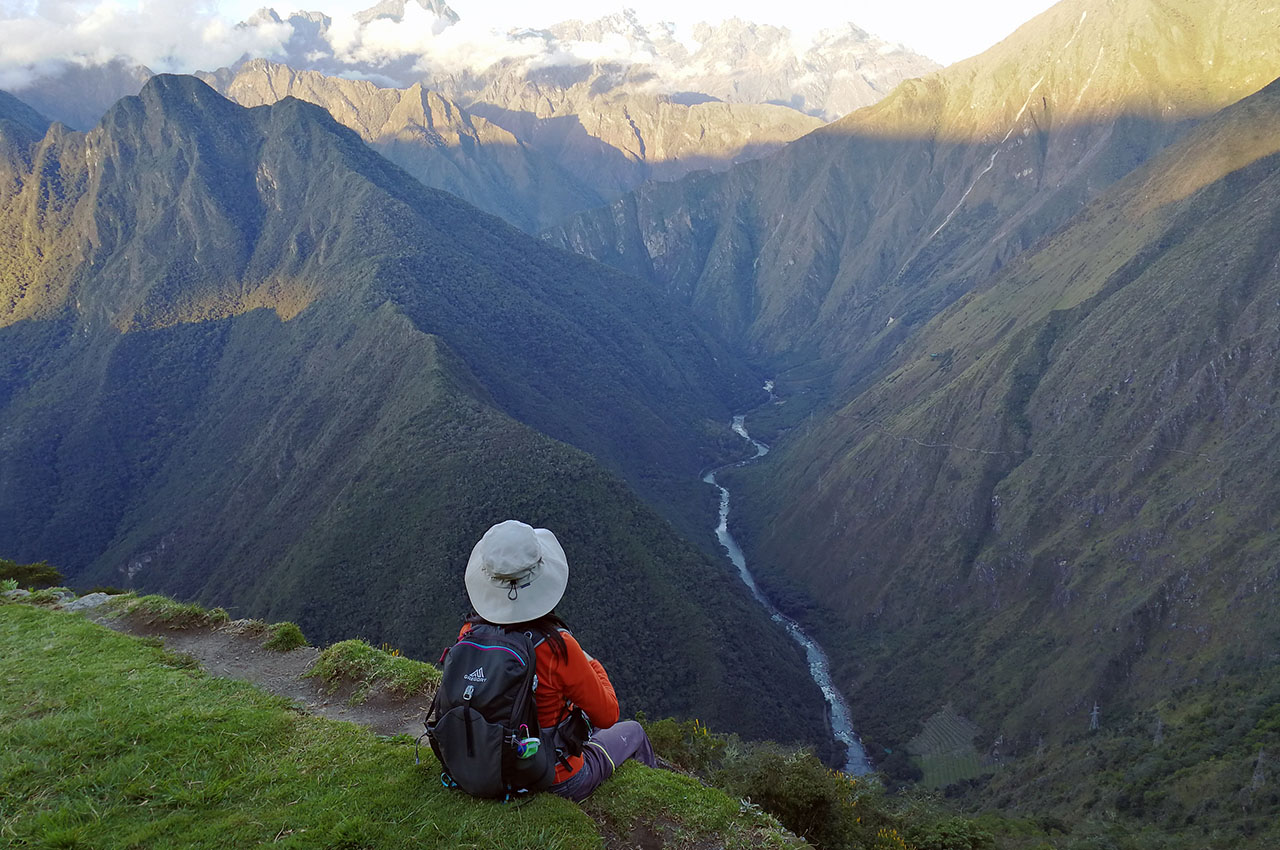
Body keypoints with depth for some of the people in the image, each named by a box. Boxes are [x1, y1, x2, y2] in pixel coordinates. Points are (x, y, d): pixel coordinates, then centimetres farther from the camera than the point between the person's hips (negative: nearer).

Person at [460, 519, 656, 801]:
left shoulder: (470, 634, -17)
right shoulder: (557, 647, -33)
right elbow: (607, 714, -17)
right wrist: (594, 666, 1)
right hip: (559, 784, -5)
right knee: (632, 732, 24)